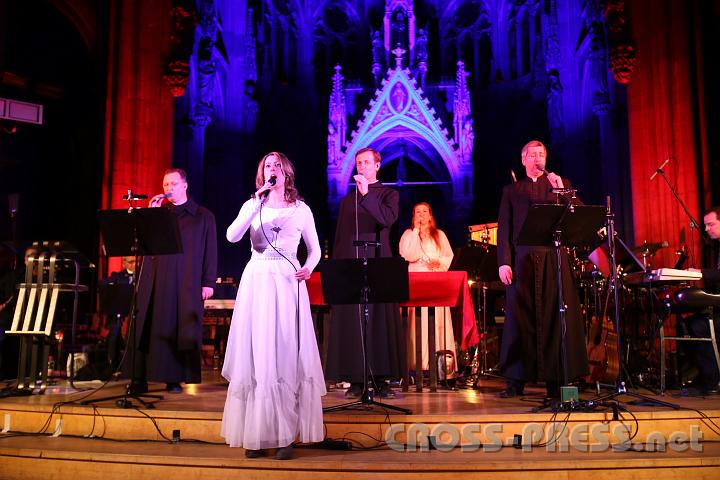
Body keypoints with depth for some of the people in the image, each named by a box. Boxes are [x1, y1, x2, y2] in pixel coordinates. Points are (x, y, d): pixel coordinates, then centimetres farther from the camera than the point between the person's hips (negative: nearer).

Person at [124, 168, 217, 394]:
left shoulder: (203, 216, 10)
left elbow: (210, 251, 4)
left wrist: (208, 282, -5)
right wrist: (151, 213, 0)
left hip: (187, 282, -2)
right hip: (155, 280, 2)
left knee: (180, 329, 0)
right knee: (148, 327, -2)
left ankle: (174, 379, 8)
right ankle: (139, 379, 2)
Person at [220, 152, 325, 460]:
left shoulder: (301, 209, 10)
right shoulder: (251, 205, 11)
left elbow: (314, 249, 16)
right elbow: (232, 236, -6)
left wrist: (308, 269, -4)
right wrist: (257, 204, -12)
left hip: (287, 282, -1)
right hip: (257, 281, 1)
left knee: (286, 354, -4)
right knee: (256, 353, -1)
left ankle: (285, 435, 0)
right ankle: (255, 434, 5)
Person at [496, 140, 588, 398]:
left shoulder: (561, 184, 19)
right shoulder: (512, 190, 17)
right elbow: (504, 228, 8)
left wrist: (560, 191, -7)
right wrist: (504, 261, -4)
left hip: (554, 259, 1)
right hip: (523, 260, 0)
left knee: (555, 317, -3)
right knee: (519, 317, -4)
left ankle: (556, 379, 2)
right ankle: (516, 381, 1)